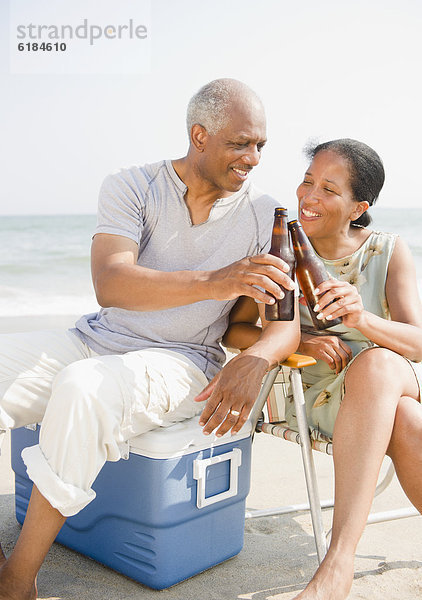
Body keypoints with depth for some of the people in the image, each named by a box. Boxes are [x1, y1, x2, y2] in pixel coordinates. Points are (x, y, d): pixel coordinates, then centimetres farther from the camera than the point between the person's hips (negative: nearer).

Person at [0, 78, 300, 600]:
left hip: (181, 362, -2)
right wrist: (214, 283, -34)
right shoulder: (132, 187, -1)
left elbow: (287, 321, -2)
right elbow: (109, 284, -18)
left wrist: (254, 361, -27)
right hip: (96, 340, 3)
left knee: (83, 388, -35)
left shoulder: (265, 216, 2)